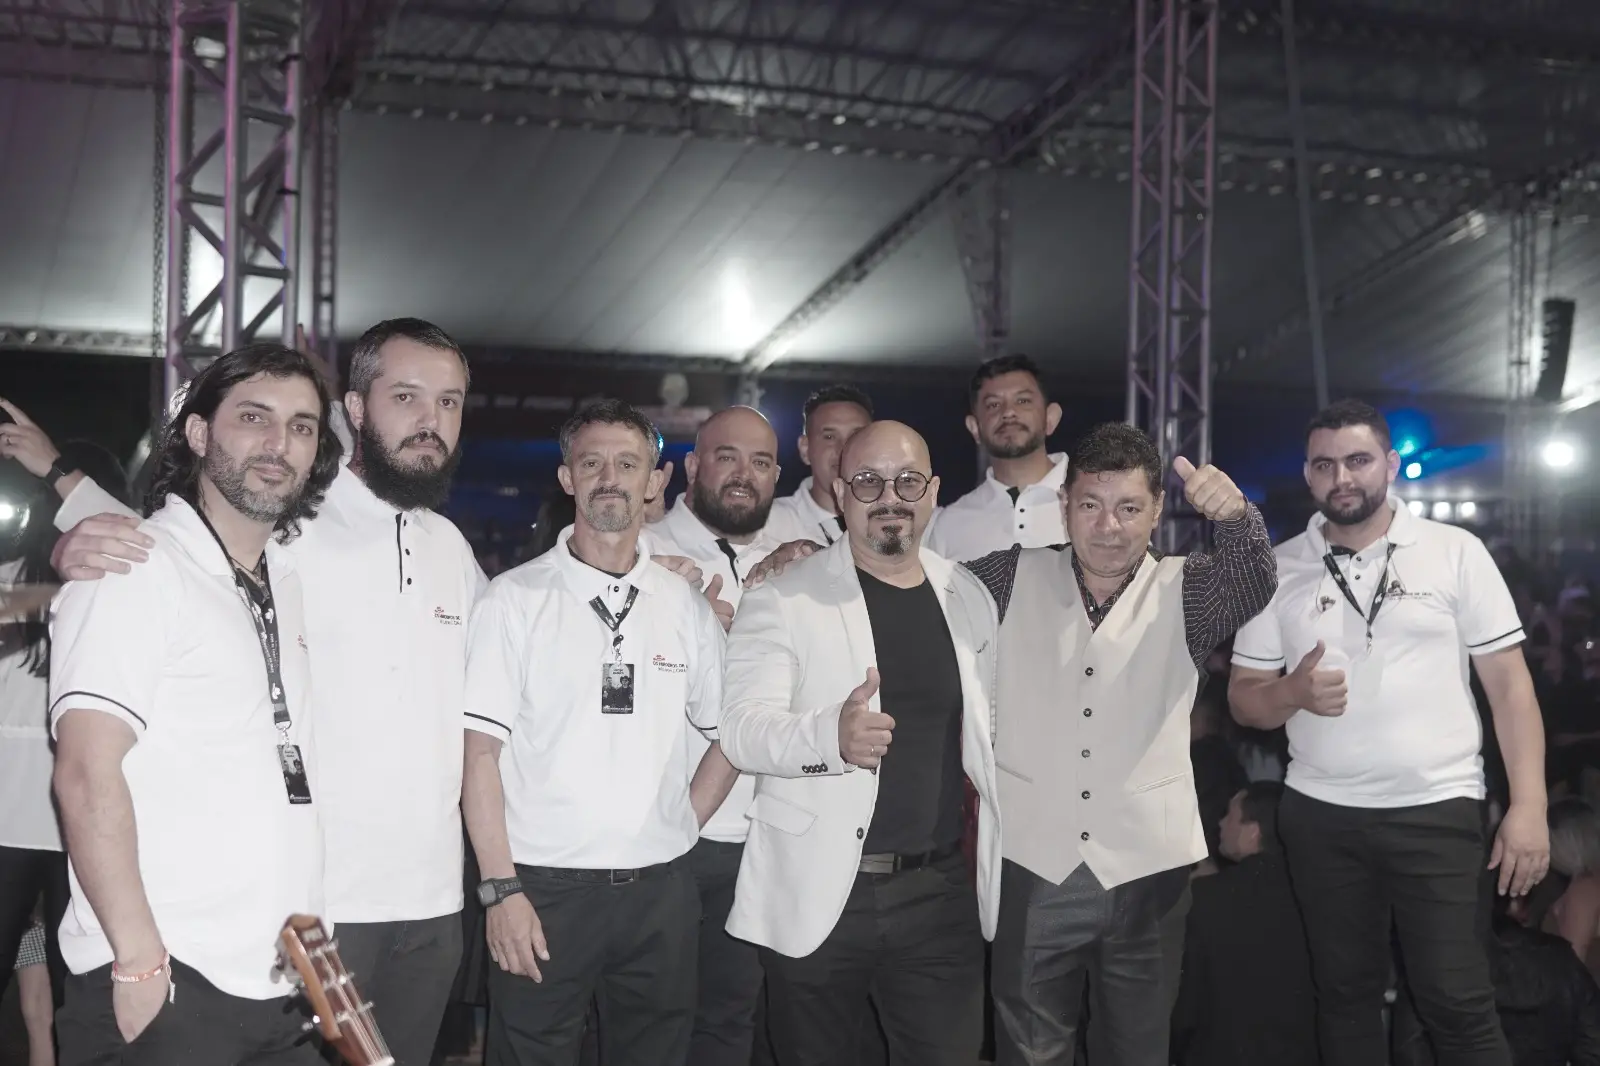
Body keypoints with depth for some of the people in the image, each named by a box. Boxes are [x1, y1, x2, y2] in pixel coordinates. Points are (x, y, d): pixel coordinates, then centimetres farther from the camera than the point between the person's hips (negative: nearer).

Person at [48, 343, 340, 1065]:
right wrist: (140, 961, -19)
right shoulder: (136, 567, -8)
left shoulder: (290, 580, 14)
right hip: (163, 985, -7)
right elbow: (87, 774, -15)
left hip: (281, 985, 7)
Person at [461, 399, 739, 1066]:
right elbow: (481, 752, -6)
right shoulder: (515, 598, -2)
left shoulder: (686, 606, 8)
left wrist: (680, 829, 6)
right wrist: (500, 887, -11)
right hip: (542, 888, -3)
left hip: (660, 891, 3)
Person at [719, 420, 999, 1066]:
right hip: (815, 894, -3)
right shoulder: (783, 601, -6)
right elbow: (743, 729, -16)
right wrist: (832, 733, -35)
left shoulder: (969, 598, 9)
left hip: (938, 893, 3)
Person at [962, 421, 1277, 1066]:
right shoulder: (1015, 578, 4)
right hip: (1033, 866, 0)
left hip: (1146, 866, 0)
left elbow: (1253, 582, -15)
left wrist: (1234, 515, -37)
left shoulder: (1182, 592, 2)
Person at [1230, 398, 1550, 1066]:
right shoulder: (1278, 569, 4)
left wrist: (1529, 805, -9)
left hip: (1437, 810, -2)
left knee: (1457, 1002, -3)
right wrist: (1292, 693, -16)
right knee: (1344, 993, 13)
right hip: (1320, 816, 3)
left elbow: (1508, 681, -1)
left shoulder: (1456, 552, -1)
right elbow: (1244, 698, 7)